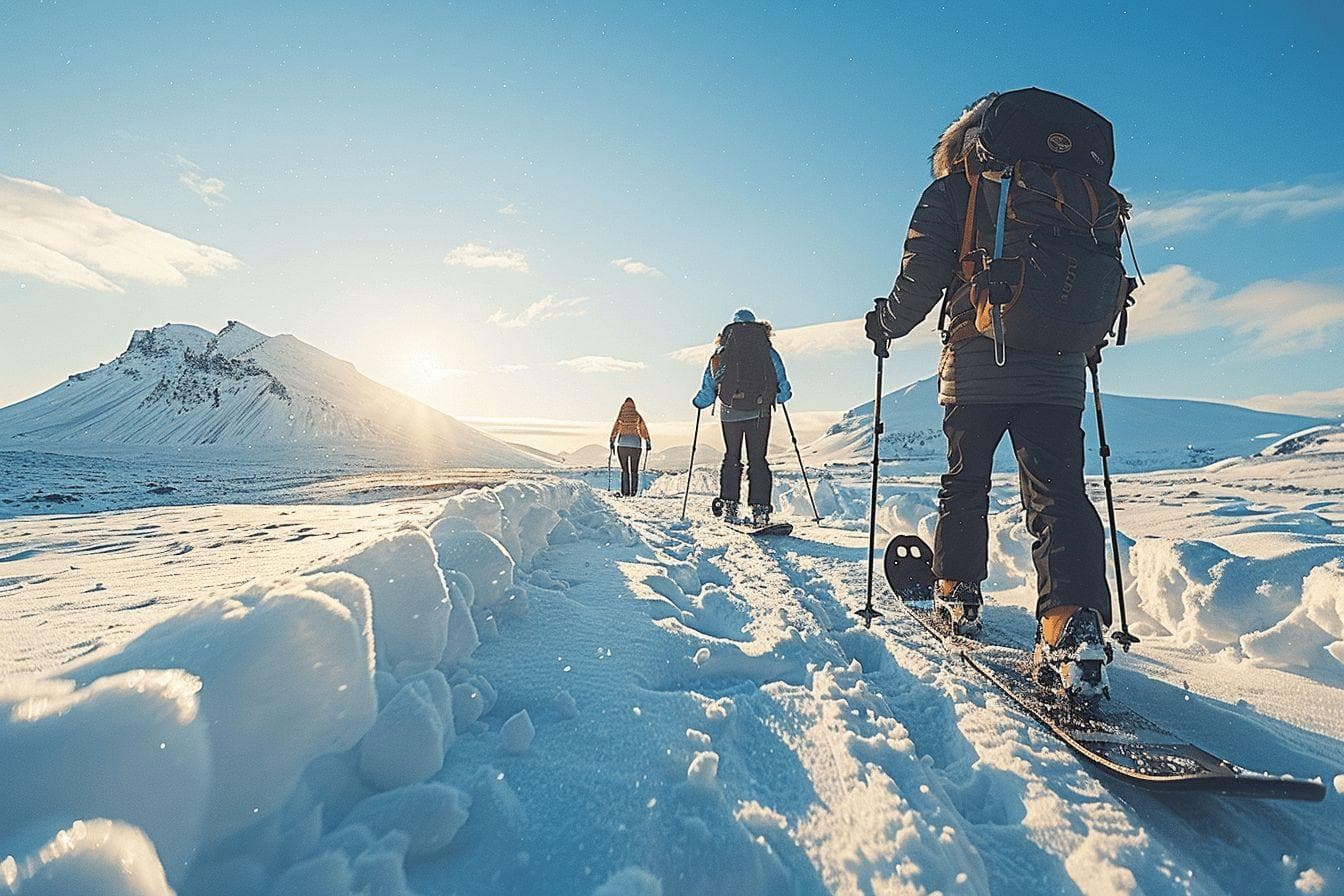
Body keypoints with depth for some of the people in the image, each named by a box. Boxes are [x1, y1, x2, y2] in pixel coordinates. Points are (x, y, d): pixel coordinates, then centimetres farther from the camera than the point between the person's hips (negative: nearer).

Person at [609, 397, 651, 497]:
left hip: (622, 443, 0)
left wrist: (612, 442, 3)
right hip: (635, 443, 0)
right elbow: (644, 429, 5)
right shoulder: (637, 416, 5)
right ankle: (634, 490, 3)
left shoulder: (620, 416, 5)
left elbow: (615, 429, 0)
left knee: (624, 469, 6)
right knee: (634, 469, 10)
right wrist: (648, 442, 9)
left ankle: (625, 492, 1)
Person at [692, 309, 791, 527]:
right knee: (758, 460, 3)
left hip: (730, 410, 1)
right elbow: (780, 376, 6)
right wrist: (783, 394, 20)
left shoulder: (723, 348, 9)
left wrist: (700, 401, 12)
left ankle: (729, 506, 9)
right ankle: (760, 510, -5)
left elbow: (710, 380, 4)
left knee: (731, 457, 13)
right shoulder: (766, 347, 9)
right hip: (760, 410, 0)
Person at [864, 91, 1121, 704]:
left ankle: (957, 595, 22)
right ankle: (1076, 627, -16)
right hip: (1059, 369, 3)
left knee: (965, 482, 12)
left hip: (977, 365, -2)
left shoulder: (953, 190, 7)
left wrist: (885, 324, 13)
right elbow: (1108, 273, 17)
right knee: (1059, 492, -2)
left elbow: (922, 277, -3)